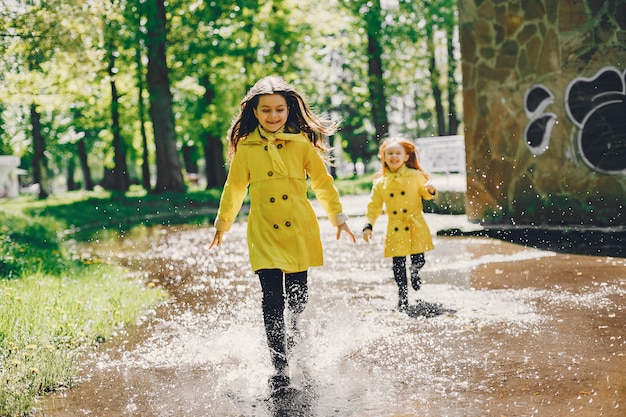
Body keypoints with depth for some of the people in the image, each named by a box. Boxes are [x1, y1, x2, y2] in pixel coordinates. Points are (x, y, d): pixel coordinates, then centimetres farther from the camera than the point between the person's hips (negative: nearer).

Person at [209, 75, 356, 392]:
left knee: (298, 298, 5)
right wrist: (222, 223, 23)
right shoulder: (246, 147, 3)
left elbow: (323, 183, 11)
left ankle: (296, 341, 38)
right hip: (264, 234, 0)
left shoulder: (302, 143, 2)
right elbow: (235, 188, 15)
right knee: (272, 301, -7)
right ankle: (279, 370, 1)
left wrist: (338, 216, 13)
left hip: (299, 231, 1)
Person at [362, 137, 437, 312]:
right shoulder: (380, 183, 3)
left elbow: (425, 193, 8)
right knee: (398, 265, 0)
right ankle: (402, 296, 14)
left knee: (419, 260, -1)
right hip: (395, 230, 1)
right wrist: (368, 226, 2)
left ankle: (414, 272, 36)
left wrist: (431, 190, -14)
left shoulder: (415, 175, 0)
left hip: (416, 228, -1)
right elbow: (374, 206, 8)